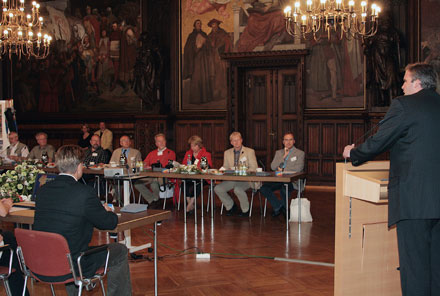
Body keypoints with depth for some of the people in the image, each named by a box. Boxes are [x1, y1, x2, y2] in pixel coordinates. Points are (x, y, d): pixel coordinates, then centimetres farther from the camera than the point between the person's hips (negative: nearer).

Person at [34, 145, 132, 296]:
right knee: (120, 251, 13)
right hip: (71, 266, -6)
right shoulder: (85, 193, -19)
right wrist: (108, 211, 15)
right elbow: (110, 223, -8)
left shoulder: (43, 189, -1)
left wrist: (99, 209, 17)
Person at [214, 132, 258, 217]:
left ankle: (245, 210, -8)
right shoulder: (227, 153, 16)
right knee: (217, 188, -17)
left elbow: (254, 168, -4)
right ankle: (230, 206, 7)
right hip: (231, 179, 5)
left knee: (238, 189, -36)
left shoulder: (250, 151, 2)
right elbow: (225, 168, 17)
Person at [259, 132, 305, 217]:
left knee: (284, 189, -37)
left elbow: (299, 168, -7)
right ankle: (278, 206, -7)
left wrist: (283, 169, -5)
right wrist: (283, 156, -4)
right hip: (278, 180, 4)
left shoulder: (300, 153, 8)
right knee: (263, 188, -22)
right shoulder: (278, 152, 20)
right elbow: (273, 167, 5)